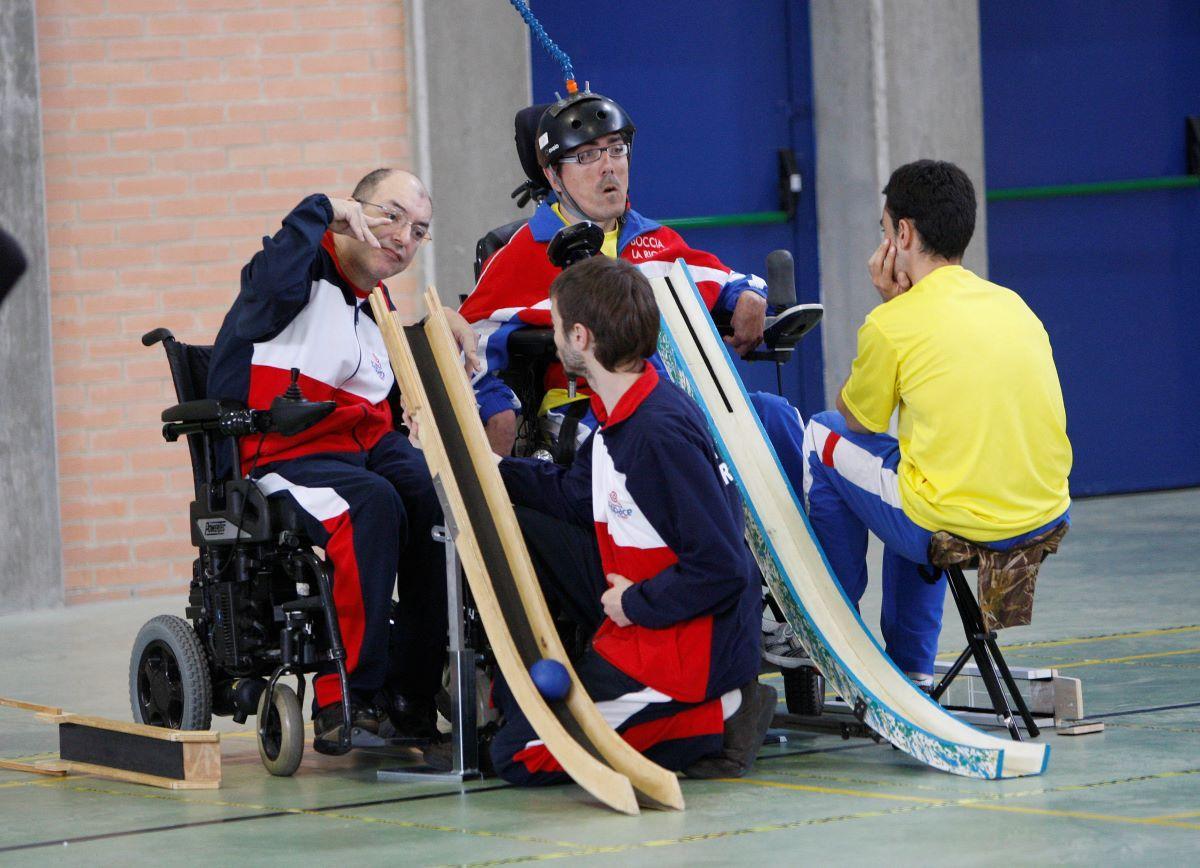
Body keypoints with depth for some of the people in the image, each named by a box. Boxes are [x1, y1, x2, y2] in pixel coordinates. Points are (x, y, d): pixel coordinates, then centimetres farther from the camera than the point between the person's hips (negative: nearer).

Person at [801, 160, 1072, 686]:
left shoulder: (893, 323, -7)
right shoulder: (1013, 305, 11)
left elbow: (858, 419, 9)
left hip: (955, 526, -7)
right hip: (1046, 520, 7)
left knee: (824, 437, 17)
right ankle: (911, 662, 38)